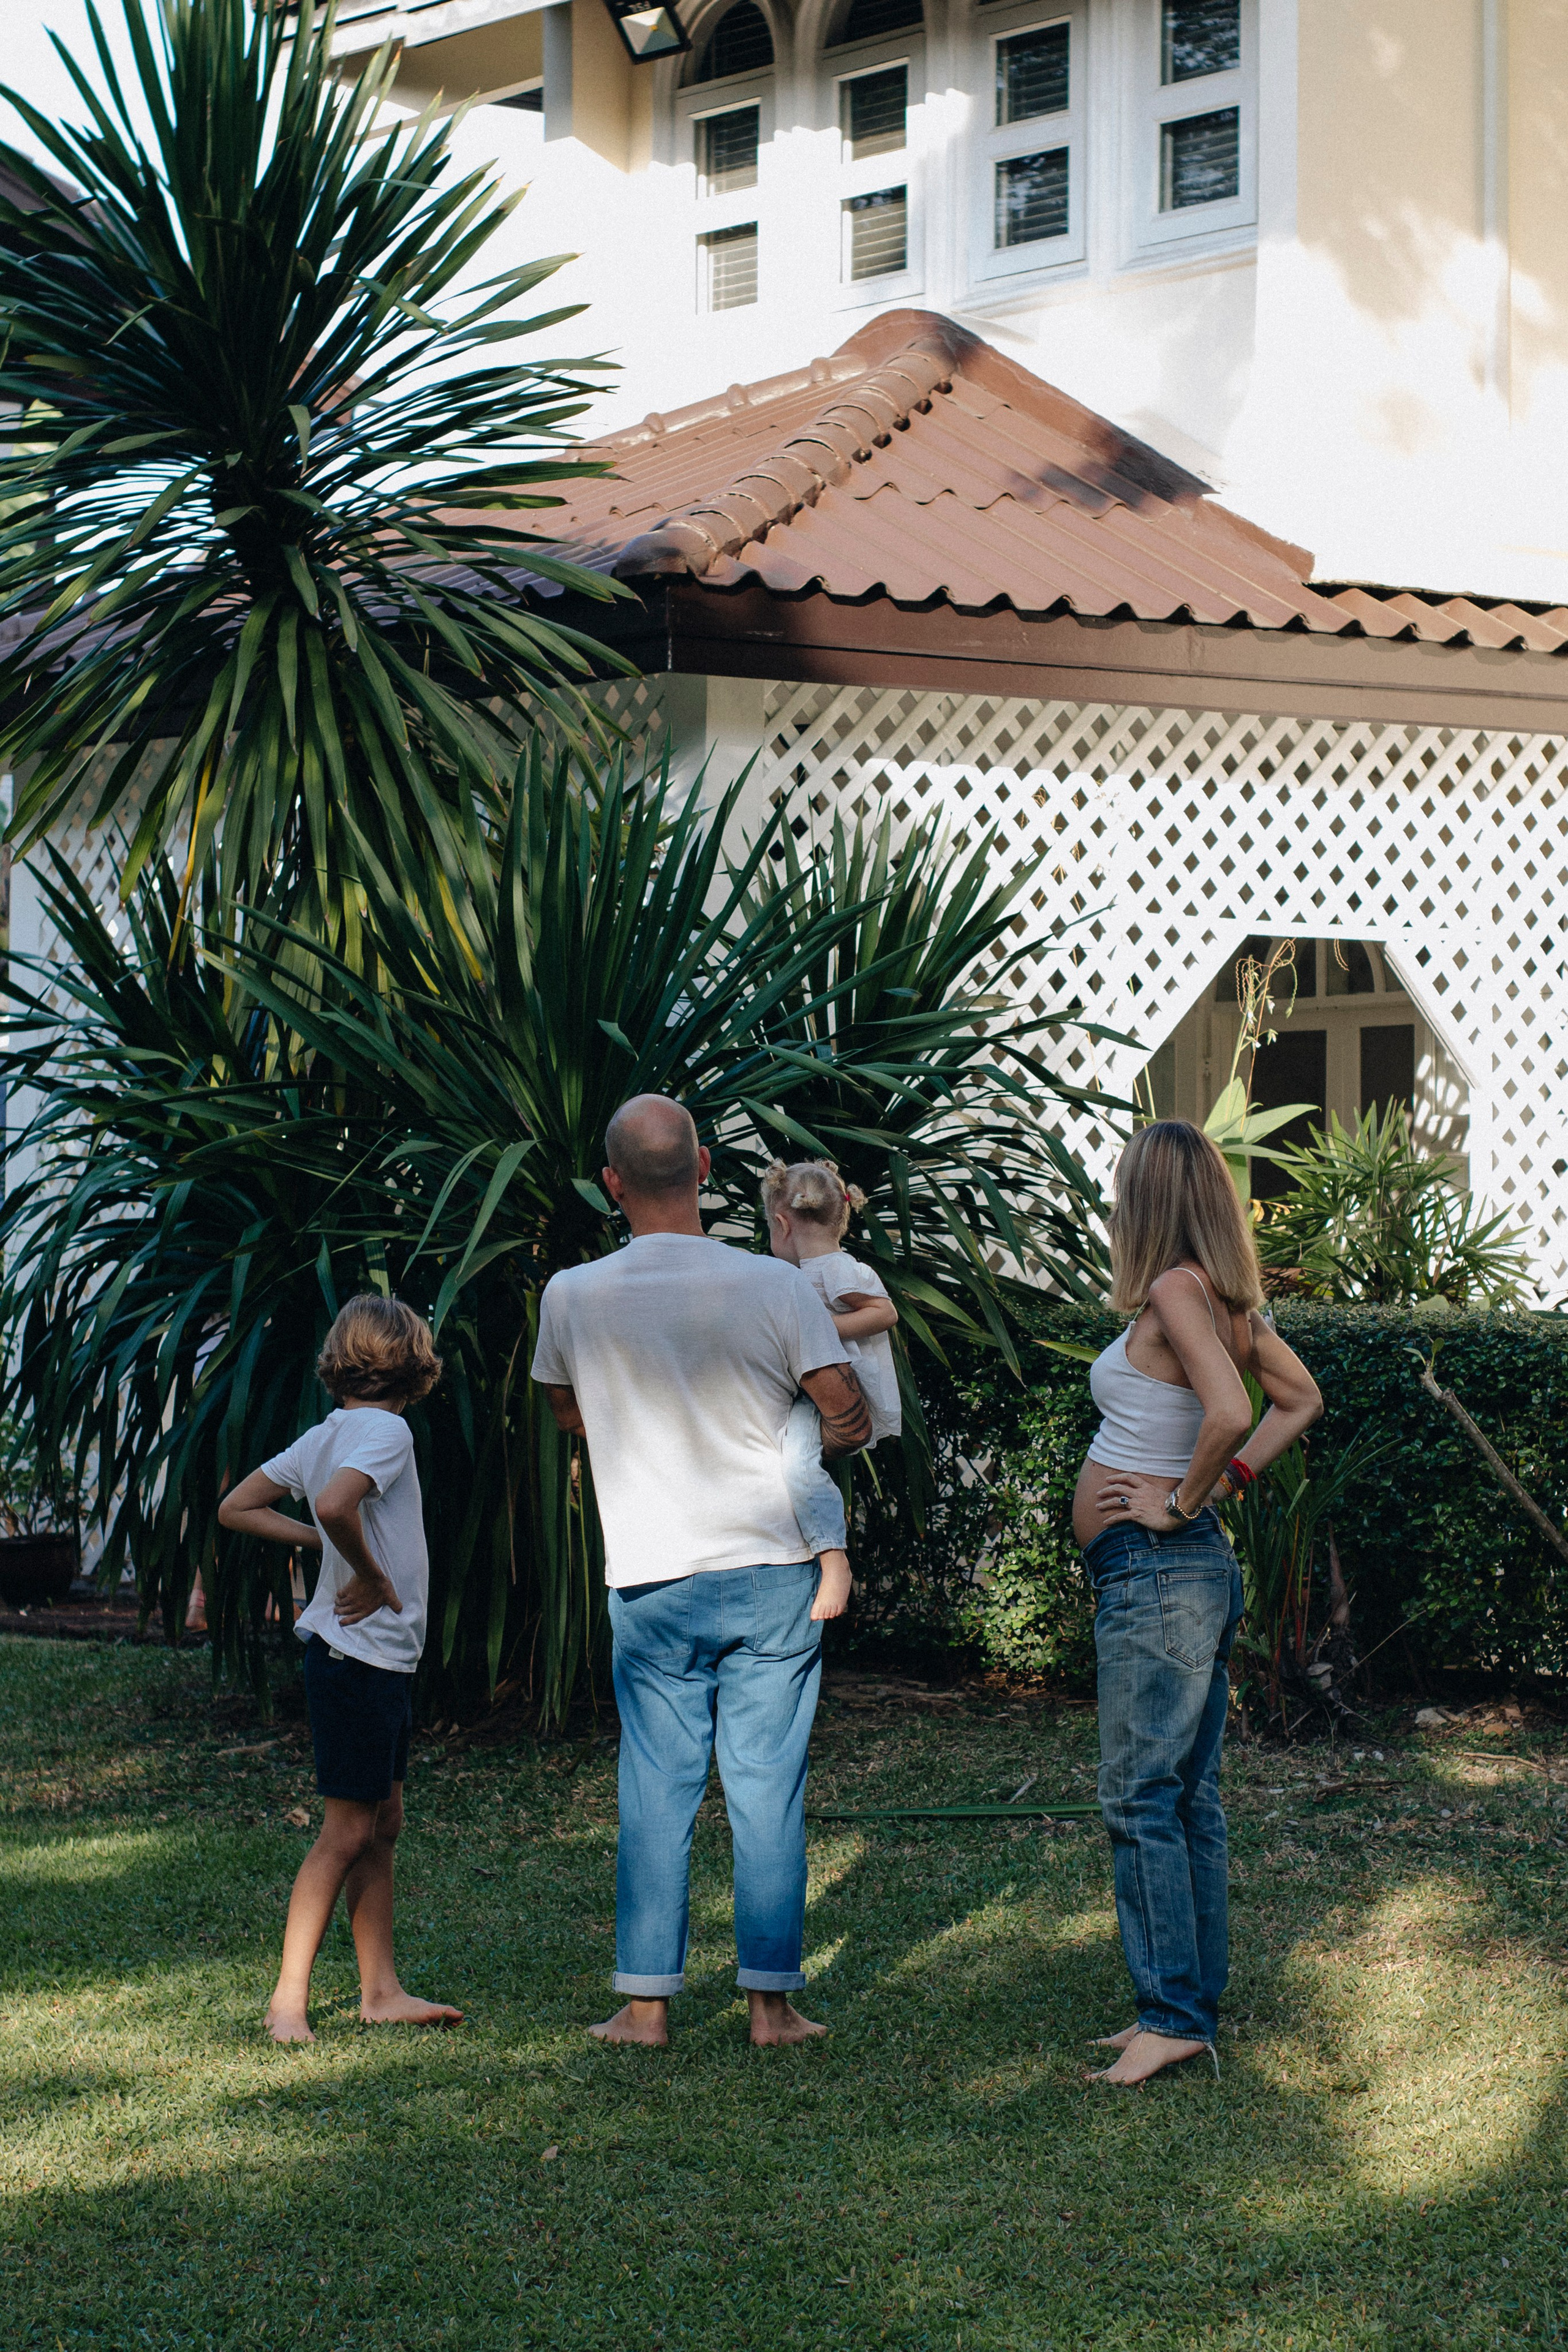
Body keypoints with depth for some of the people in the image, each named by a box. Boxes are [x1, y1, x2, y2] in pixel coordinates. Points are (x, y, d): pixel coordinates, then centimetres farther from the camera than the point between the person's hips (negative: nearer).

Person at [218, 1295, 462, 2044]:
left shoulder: (329, 1433, 10)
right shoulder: (385, 1430, -15)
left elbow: (238, 1508, 14)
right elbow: (335, 1504, -34)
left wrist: (329, 1544, 8)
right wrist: (373, 1575, -18)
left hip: (380, 1664, 9)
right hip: (359, 1657, -9)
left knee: (383, 1823, 13)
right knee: (349, 1832, -5)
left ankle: (381, 1992, 18)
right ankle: (288, 1998, -1)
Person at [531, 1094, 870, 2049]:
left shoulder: (573, 1298, -5)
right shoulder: (775, 1286, -9)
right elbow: (853, 1422, -6)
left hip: (651, 1582, 1)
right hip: (773, 1575, -1)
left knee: (655, 1791, 8)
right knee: (768, 1787, 5)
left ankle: (647, 2002, 10)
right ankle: (772, 1999, 8)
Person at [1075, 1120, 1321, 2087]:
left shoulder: (1176, 1291, -16)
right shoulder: (1230, 1300, 10)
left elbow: (1228, 1411, -29)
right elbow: (1301, 1400, 21)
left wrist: (1182, 1501, -16)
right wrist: (1228, 1483, 12)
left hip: (1155, 1567, -9)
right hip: (1200, 1570, 9)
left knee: (1141, 1796, -7)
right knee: (1191, 1797, 12)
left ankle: (1175, 2013, -8)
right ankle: (1193, 2002, 18)